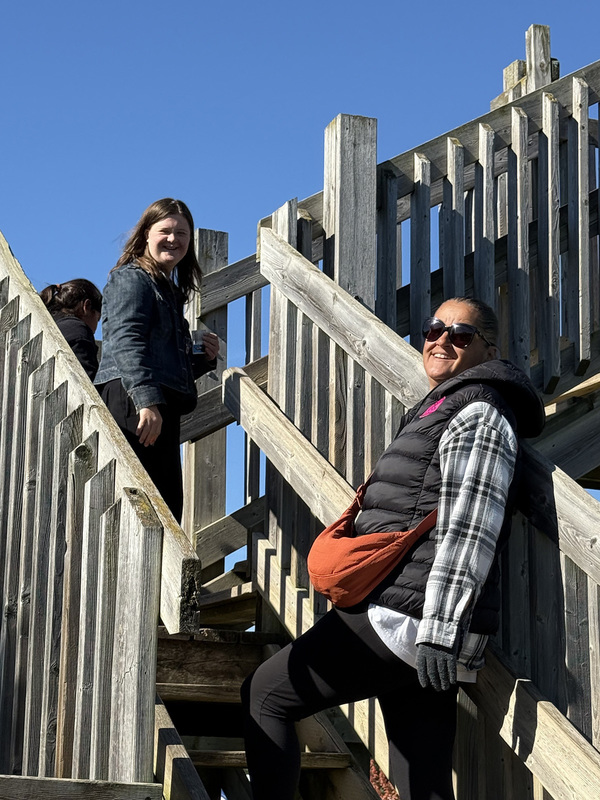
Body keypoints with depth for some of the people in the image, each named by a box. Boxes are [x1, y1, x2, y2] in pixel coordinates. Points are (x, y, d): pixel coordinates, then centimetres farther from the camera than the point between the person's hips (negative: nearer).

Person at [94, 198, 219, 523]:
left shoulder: (170, 290, 30)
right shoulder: (131, 278, 2)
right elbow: (126, 343, -14)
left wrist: (205, 358, 13)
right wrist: (147, 399, -26)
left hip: (160, 411, 9)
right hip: (133, 406, -9)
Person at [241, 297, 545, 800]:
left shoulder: (479, 414, -6)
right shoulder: (441, 411, 27)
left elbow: (468, 532, -17)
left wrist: (439, 630, -24)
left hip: (404, 619, -10)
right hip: (420, 627, 10)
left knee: (264, 694, -1)